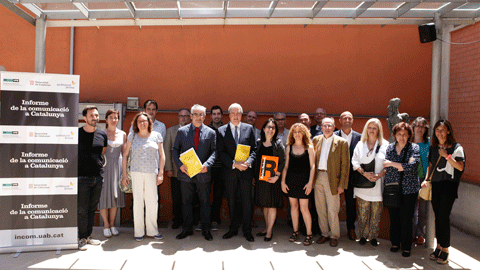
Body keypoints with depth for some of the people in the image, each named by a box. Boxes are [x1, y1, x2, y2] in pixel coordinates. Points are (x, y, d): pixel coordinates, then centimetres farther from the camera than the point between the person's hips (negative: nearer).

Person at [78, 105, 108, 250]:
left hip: (98, 177, 4)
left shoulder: (102, 135, 6)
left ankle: (88, 235, 22)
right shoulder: (77, 133, -4)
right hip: (82, 177, -4)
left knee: (92, 208, 12)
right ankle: (82, 238, 12)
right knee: (82, 210, -1)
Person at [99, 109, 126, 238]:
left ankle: (112, 224, 18)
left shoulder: (123, 134, 8)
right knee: (104, 195, 0)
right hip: (105, 166, -2)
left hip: (118, 165, 2)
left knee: (116, 195, 6)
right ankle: (106, 224, 14)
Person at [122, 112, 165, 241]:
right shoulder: (132, 136, 8)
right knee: (137, 201, 2)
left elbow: (162, 156, 9)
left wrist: (160, 174, 2)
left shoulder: (156, 136, 8)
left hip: (152, 173, 0)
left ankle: (152, 230, 15)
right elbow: (125, 155, 10)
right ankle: (138, 232, 12)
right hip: (136, 172, 0)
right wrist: (124, 174, 5)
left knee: (152, 202, 0)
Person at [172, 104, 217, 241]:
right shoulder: (182, 131, 5)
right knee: (186, 201, 10)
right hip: (186, 173, 1)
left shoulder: (211, 132, 3)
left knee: (205, 202, 7)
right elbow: (175, 150, 5)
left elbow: (214, 151, 1)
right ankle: (187, 229, 23)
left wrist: (207, 164, -15)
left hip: (203, 173, 0)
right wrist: (180, 164, -10)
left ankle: (206, 230, 20)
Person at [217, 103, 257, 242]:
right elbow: (221, 152, -3)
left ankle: (247, 230, 16)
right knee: (231, 201, 10)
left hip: (246, 170, 0)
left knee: (246, 201, 4)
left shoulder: (249, 128, 5)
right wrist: (234, 164, -15)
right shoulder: (222, 130, 3)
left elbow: (254, 149, 3)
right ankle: (233, 228, 23)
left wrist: (248, 162, -15)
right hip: (230, 171, 0)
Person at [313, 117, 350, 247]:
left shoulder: (341, 142, -4)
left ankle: (334, 236, 18)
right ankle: (325, 233, 25)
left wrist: (342, 185, -9)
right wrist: (312, 178, 2)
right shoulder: (316, 140, 8)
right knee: (320, 208, 10)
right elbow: (313, 160, 11)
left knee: (332, 210, 1)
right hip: (318, 178, 4)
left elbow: (345, 165, -4)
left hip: (332, 179, -4)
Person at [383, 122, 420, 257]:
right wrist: (403, 167, -10)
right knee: (394, 217, 8)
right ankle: (395, 242, 25)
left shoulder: (414, 148, -2)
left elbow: (411, 166, -16)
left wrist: (392, 164, -12)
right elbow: (386, 166, 0)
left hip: (408, 189, -2)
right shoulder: (390, 147, 7)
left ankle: (406, 246, 15)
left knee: (406, 219, 1)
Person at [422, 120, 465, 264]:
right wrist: (426, 179, 6)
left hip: (448, 185, -5)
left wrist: (447, 156, -17)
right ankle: (438, 247, 18)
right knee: (438, 217, 8)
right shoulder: (433, 148, 13)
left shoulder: (456, 147, -3)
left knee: (443, 216, -9)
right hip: (435, 185, 5)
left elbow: (460, 167, -10)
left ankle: (445, 250, 1)